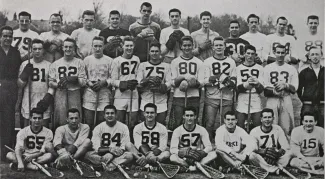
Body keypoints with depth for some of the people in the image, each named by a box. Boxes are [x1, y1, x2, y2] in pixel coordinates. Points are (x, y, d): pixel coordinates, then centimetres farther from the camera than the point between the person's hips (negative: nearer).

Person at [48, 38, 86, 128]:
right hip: (60, 93, 1)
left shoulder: (79, 63, 10)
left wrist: (75, 80, -15)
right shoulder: (55, 64, 13)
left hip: (74, 93, -1)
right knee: (60, 121, -3)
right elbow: (50, 82, 10)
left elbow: (83, 82, 3)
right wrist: (58, 84, -11)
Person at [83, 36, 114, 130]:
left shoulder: (109, 60, 6)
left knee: (101, 121, 2)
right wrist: (88, 83, -9)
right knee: (88, 121, -1)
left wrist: (103, 82, -12)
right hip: (89, 91, 1)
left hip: (104, 92, 0)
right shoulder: (86, 60, 10)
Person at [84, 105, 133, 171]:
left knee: (130, 155, -30)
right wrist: (109, 149, -25)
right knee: (87, 154, -29)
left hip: (118, 155, 0)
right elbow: (96, 148, -9)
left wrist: (121, 150, -25)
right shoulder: (98, 128, -1)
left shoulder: (123, 127, 0)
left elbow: (126, 146, -3)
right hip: (102, 154, 0)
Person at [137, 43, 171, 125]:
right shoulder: (142, 65, 11)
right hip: (146, 102, 0)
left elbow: (169, 83, 2)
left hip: (161, 103, 0)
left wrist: (162, 87, -18)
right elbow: (138, 82, 2)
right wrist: (148, 80, -17)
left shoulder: (166, 66, 11)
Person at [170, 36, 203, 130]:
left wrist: (191, 84, -14)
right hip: (178, 97, -1)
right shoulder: (175, 62, 9)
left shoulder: (199, 62, 11)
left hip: (194, 98, 1)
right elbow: (172, 82, 2)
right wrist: (184, 77, -15)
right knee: (178, 123, -5)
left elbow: (201, 83, 4)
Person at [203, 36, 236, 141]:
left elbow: (234, 82, 8)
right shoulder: (207, 62, 5)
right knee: (209, 124, -4)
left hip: (227, 98, 2)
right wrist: (221, 78, -16)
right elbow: (205, 81, -4)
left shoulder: (231, 62, 12)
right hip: (211, 98, -2)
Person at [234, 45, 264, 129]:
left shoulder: (260, 68, 10)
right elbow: (238, 87, -2)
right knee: (240, 127, -1)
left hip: (256, 100, 0)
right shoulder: (238, 68, 9)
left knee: (257, 125, -4)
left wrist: (257, 83, -21)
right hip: (242, 100, 0)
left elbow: (261, 89, 2)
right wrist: (246, 84, -23)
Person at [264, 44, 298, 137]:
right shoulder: (267, 68, 8)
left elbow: (294, 89, 5)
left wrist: (285, 85, -14)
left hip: (286, 100, 1)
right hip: (272, 99, -1)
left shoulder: (291, 69, 9)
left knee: (286, 128, -1)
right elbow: (263, 88, 1)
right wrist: (274, 91, -16)